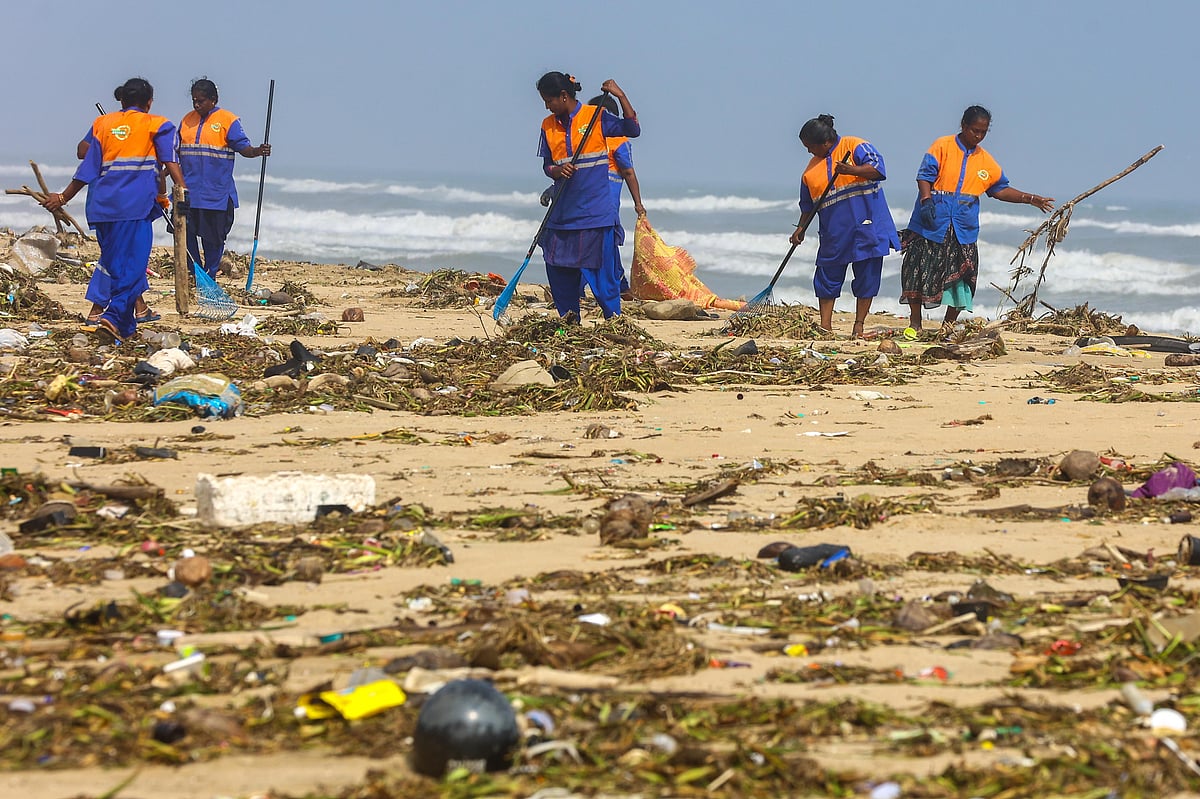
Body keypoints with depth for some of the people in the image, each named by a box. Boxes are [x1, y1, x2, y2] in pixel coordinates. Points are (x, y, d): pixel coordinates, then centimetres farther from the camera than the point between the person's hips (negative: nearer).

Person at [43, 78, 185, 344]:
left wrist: (63, 197, 21)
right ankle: (113, 317, -25)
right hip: (136, 206, -4)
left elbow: (88, 169, 14)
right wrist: (183, 191, -15)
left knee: (113, 265, 13)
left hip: (102, 207, 4)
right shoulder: (156, 125, 7)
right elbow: (171, 162, -8)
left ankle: (125, 324, 16)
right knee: (132, 267, -8)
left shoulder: (101, 124, 16)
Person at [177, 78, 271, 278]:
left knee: (213, 238, 3)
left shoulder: (228, 121, -2)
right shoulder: (187, 120, 13)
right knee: (185, 233, 0)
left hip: (216, 193, -4)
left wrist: (258, 151, -28)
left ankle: (209, 277, 15)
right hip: (188, 191, 4)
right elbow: (177, 151, 21)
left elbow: (243, 147, -9)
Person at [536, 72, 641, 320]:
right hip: (562, 213, 5)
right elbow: (547, 166, 13)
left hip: (595, 213, -5)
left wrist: (621, 96, -16)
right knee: (559, 271, 5)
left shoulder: (596, 116, -3)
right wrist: (557, 171, -9)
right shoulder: (548, 125, 10)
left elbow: (633, 130, -8)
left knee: (601, 271, -6)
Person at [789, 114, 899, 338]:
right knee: (827, 278, 2)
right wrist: (801, 229, 8)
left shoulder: (854, 146, -4)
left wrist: (851, 170, -29)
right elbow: (808, 206, 19)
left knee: (866, 279, 1)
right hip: (834, 234, 5)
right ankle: (825, 326, 10)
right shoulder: (812, 169, 12)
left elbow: (878, 169, -16)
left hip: (866, 229, -5)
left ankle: (858, 327, 10)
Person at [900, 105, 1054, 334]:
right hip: (932, 223, -3)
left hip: (963, 228, 4)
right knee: (920, 270, -2)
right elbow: (925, 175, -8)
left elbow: (1000, 189, 17)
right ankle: (914, 322, 9)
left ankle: (949, 324, 9)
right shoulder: (942, 146, -2)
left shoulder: (985, 160, 12)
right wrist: (926, 200, -23)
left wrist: (1030, 199, 10)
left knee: (960, 275, -1)